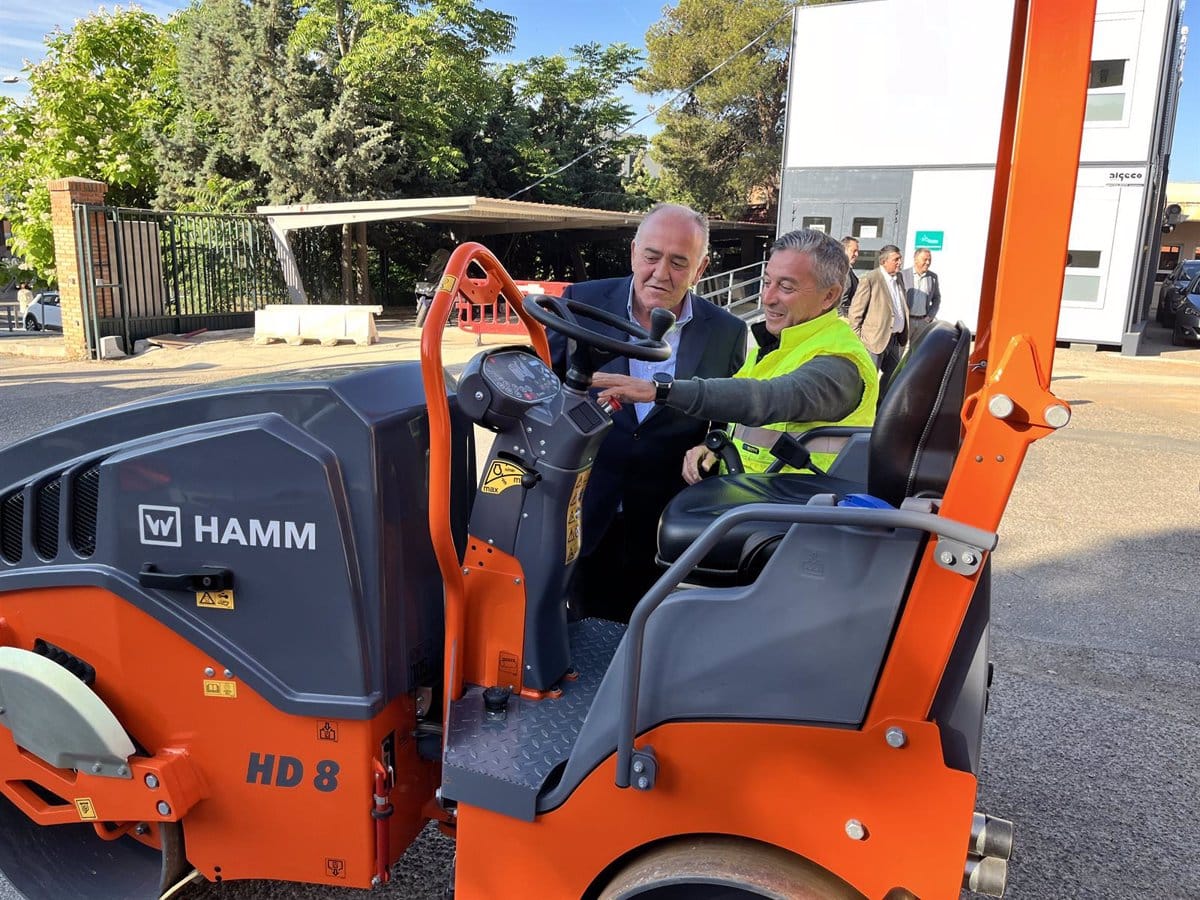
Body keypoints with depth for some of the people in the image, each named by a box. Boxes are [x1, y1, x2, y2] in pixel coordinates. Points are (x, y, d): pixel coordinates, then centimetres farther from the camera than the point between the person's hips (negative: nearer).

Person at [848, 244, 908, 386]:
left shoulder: (897, 279, 13)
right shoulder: (869, 279, -11)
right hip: (875, 339, -8)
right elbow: (855, 311, -11)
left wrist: (904, 336, 15)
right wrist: (858, 339, -11)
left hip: (895, 340, 8)